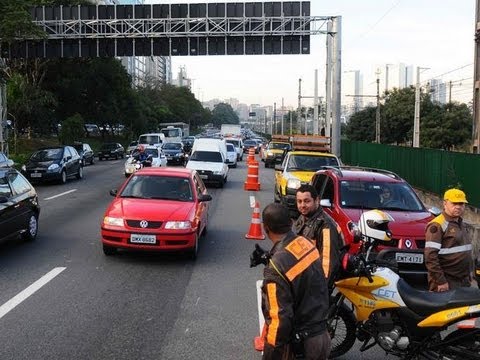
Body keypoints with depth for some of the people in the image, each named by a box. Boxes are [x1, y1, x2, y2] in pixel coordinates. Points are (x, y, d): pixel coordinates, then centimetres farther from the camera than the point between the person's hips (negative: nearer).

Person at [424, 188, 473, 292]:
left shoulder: (461, 224, 16)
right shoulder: (437, 225, -13)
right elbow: (430, 257, -20)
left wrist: (469, 273, 19)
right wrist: (440, 281, -22)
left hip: (464, 281, 9)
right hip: (447, 282, -9)